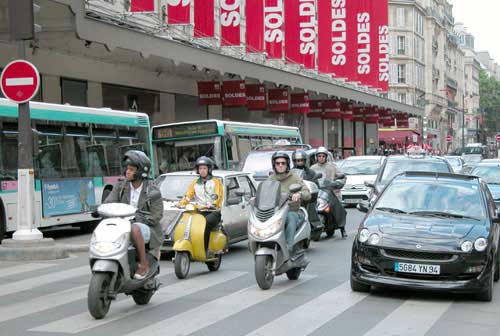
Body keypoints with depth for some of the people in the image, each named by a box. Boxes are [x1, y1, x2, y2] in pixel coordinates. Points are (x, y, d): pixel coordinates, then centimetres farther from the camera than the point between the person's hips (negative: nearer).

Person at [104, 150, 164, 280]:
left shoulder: (152, 191, -5)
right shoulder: (121, 186, 8)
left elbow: (156, 216, -9)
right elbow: (109, 202, -2)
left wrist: (137, 218, -23)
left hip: (146, 228, -5)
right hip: (123, 225, 5)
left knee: (134, 229, -38)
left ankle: (144, 264, -25)